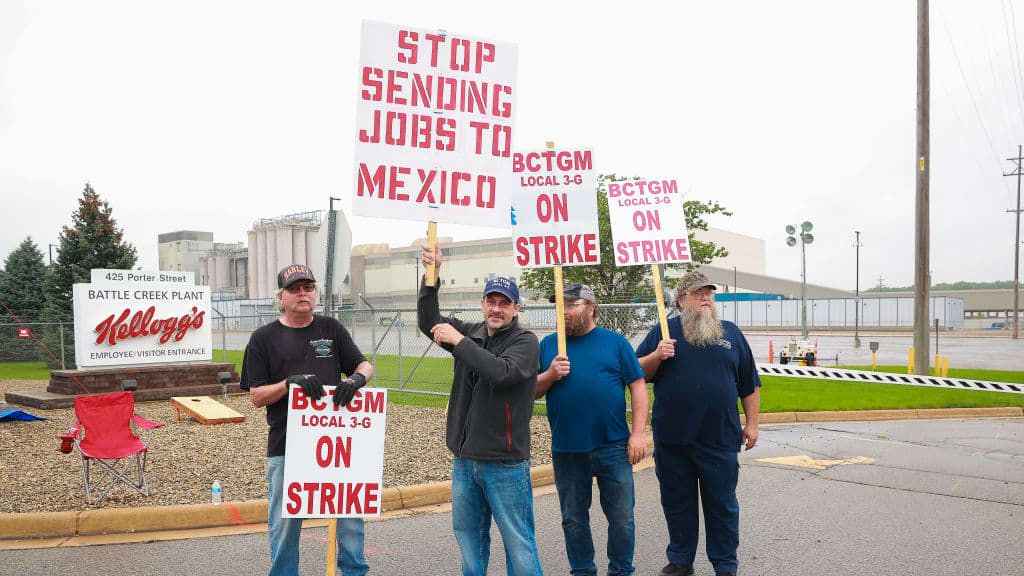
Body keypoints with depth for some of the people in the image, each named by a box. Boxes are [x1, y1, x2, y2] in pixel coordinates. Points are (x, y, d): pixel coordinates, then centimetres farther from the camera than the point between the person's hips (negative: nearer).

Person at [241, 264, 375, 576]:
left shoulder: (331, 328, 8)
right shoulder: (263, 338, 2)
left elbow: (366, 366, 8)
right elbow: (256, 397, -1)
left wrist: (356, 378, -15)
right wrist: (290, 382, -18)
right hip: (285, 447, -1)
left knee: (351, 514, 7)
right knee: (284, 524, 8)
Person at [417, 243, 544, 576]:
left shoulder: (524, 341, -8)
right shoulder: (472, 333, 9)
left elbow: (501, 371, -26)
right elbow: (429, 322, 2)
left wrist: (458, 341, -23)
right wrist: (432, 276, -9)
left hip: (505, 462, -6)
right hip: (465, 458, 6)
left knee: (517, 540, 0)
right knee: (468, 533, 17)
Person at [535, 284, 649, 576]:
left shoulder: (615, 341, 2)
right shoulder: (548, 344, 7)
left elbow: (638, 386, -1)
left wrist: (638, 433, -8)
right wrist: (550, 375, -12)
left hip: (613, 447, -1)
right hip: (566, 450, 2)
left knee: (621, 517, 7)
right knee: (574, 519, 13)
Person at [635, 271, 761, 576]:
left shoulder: (731, 333, 9)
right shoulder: (663, 332, 5)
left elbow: (750, 384, 11)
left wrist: (752, 423, 6)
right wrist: (657, 356, -13)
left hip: (720, 439, 0)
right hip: (672, 439, 0)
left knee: (722, 505, 8)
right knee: (677, 503, 11)